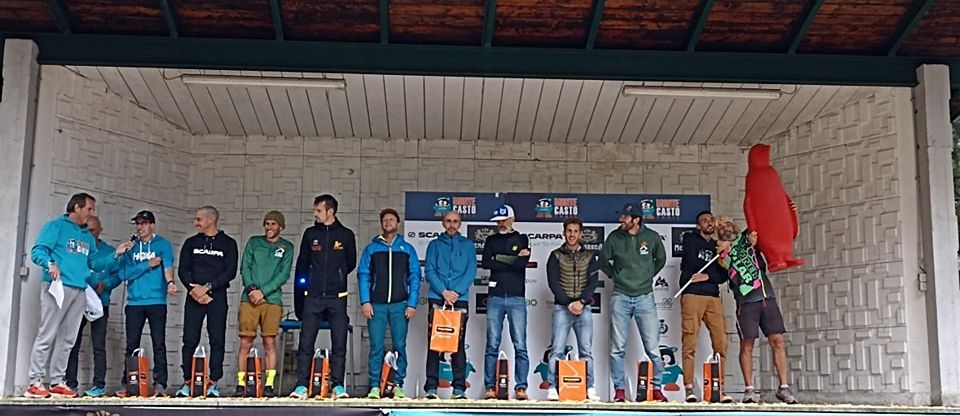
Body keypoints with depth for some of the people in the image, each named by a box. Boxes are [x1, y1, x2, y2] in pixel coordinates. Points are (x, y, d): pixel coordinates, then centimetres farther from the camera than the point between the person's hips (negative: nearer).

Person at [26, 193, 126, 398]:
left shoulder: (88, 237, 24)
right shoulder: (56, 226, 4)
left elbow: (96, 263, 22)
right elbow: (37, 251, -6)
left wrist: (115, 255, 8)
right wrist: (50, 264, -25)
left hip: (79, 292, 7)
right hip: (57, 287, -7)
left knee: (67, 340, 6)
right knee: (47, 335, -10)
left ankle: (57, 382, 10)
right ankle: (35, 383, -8)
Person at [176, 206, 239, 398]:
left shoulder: (228, 244, 6)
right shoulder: (191, 243, 15)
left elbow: (230, 272, -4)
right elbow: (183, 270, 7)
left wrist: (207, 286, -13)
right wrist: (193, 288, -11)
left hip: (217, 297, -2)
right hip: (193, 297, 2)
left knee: (217, 341, -2)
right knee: (190, 340, -1)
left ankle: (214, 383, 3)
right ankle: (186, 382, 5)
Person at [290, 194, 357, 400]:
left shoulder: (346, 235, 5)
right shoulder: (310, 233, 9)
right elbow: (302, 263, 16)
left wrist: (337, 277, 7)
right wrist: (303, 282, 7)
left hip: (337, 298, -1)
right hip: (313, 298, 1)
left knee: (339, 344, 1)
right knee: (306, 343, -1)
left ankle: (338, 386, 8)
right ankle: (301, 385, 4)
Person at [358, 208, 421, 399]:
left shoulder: (407, 249, 11)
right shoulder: (371, 249, 12)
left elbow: (414, 278, 7)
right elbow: (363, 276, 6)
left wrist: (412, 304, -3)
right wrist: (365, 302, -6)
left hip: (400, 305, 0)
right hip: (376, 305, 0)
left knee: (400, 346, 0)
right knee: (376, 346, -3)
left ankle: (399, 385, 6)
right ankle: (374, 386, 1)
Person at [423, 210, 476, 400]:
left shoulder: (467, 245, 12)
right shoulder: (434, 244, 12)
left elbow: (471, 272, 2)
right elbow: (429, 271, 2)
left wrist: (455, 292, -10)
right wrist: (444, 291, -12)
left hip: (460, 300, 0)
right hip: (437, 299, 0)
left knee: (458, 344, 0)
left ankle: (459, 388, 1)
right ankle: (431, 388, 0)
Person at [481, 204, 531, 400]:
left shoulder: (521, 239, 12)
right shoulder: (491, 240, 15)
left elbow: (523, 263, -7)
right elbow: (485, 262, -3)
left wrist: (499, 258, -3)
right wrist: (513, 259, -4)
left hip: (517, 298, -1)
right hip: (495, 297, 1)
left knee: (520, 345, -5)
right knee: (492, 345, -1)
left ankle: (521, 387, -5)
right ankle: (489, 387, 1)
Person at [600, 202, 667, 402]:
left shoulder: (652, 237, -2)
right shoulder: (614, 237, -2)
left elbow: (660, 259, 17)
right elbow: (604, 262, 14)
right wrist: (616, 277, 9)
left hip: (645, 297, 0)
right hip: (620, 297, 0)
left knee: (653, 348, 0)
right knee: (617, 348, 2)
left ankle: (657, 388, 12)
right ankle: (619, 390, 11)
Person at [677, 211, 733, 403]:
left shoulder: (718, 246, 23)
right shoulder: (690, 239, 13)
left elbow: (723, 276, 12)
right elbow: (690, 263, -4)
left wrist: (707, 276, -6)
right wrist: (715, 262, 5)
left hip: (713, 297, 4)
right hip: (692, 295, -4)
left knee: (721, 343, -7)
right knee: (690, 343, -10)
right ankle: (689, 389, -11)